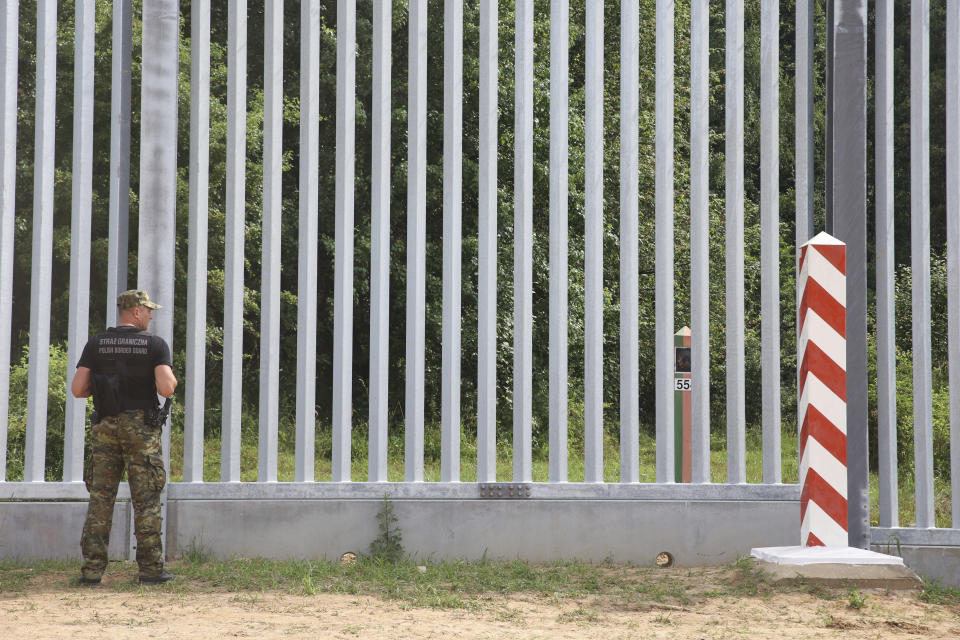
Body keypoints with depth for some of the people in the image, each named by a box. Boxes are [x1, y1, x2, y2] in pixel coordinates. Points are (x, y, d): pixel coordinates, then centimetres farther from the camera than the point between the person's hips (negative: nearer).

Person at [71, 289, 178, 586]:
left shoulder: (96, 344, 5)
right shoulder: (155, 344, -4)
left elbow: (78, 389, -1)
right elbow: (165, 389, -15)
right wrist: (172, 378, 8)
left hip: (105, 428, 3)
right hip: (141, 428, -3)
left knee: (100, 498, 5)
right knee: (146, 500, 3)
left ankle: (92, 569, 2)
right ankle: (151, 569, 4)